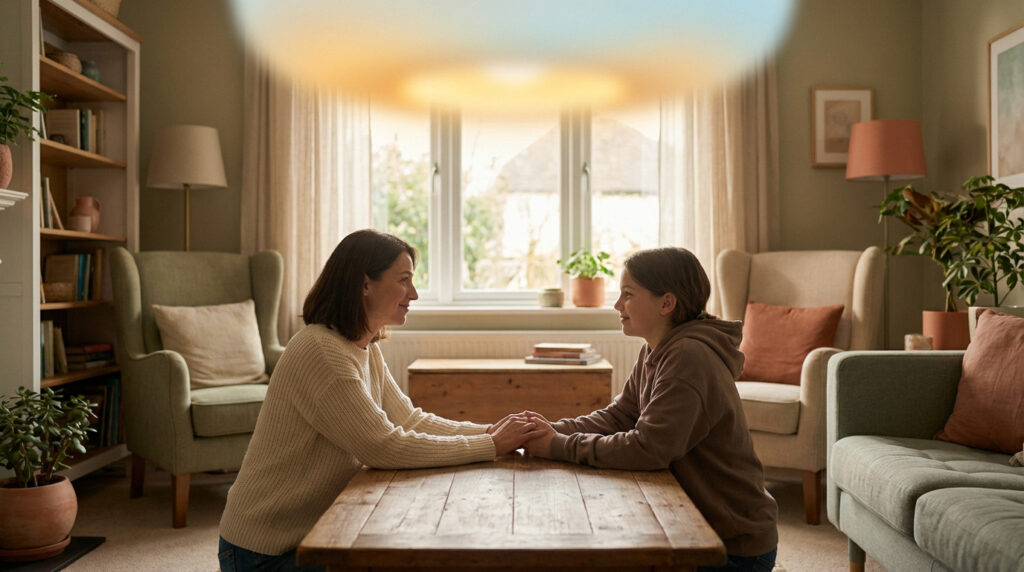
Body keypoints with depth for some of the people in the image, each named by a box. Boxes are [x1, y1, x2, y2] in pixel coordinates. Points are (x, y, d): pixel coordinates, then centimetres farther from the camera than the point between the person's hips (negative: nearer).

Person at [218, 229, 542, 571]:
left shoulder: (366, 350, 5)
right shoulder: (321, 351, -25)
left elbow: (410, 420, 3)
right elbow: (387, 448, -27)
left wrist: (491, 432, -10)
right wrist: (492, 445, -21)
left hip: (316, 529, 8)